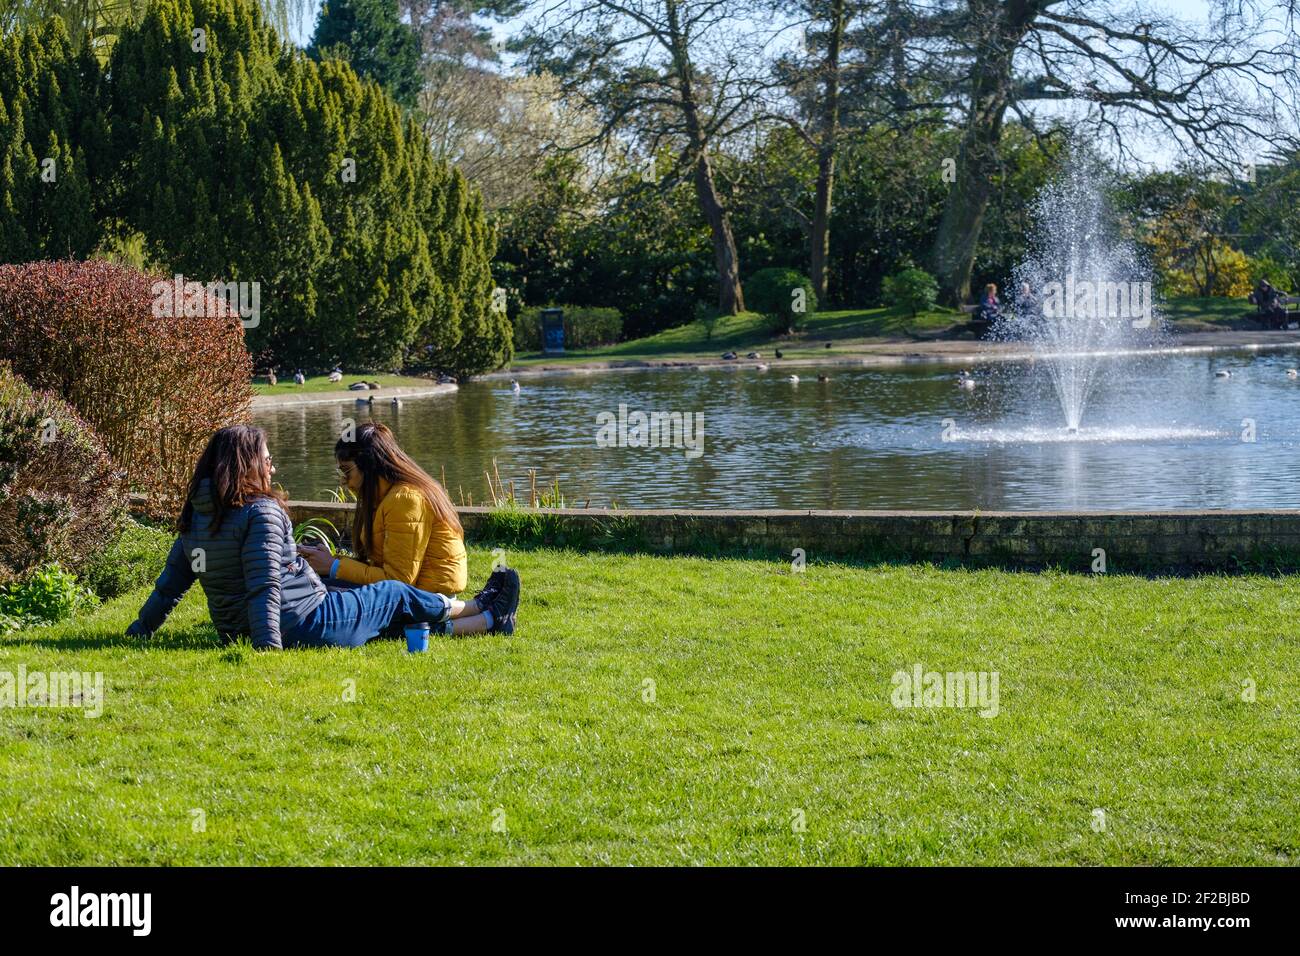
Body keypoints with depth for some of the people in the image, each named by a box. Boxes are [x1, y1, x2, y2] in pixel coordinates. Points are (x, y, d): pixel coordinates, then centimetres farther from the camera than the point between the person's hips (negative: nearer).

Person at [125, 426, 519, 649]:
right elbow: (264, 587, -29)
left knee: (394, 621, 22)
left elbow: (171, 581, 9)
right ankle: (484, 609, 38)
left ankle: (489, 621, 34)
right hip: (302, 623, -9)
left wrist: (141, 629, 19)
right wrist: (269, 646, -34)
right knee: (397, 595, 15)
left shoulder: (196, 517, 5)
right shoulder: (261, 513, -21)